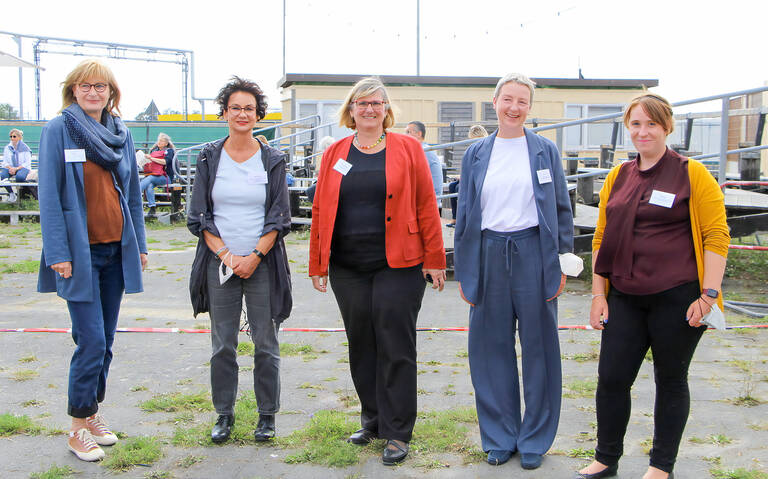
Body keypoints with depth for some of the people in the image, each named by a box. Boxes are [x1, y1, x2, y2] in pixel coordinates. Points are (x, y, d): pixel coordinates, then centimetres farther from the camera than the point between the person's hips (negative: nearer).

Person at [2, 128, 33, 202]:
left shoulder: (25, 148, 0)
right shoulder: (7, 148, 11)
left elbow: (27, 163, -5)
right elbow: (5, 162, 12)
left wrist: (16, 169, -18)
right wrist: (10, 168, -11)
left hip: (22, 168, -4)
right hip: (10, 168, 4)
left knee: (19, 176, -40)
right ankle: (11, 194, -13)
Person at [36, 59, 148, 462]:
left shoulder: (122, 134, 10)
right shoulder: (57, 131, -5)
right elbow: (50, 196, -9)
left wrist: (139, 244, 11)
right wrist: (58, 253, -15)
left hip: (116, 251, 5)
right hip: (80, 252, -5)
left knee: (105, 341, 11)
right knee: (91, 341, -7)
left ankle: (93, 414, 25)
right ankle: (79, 428, 8)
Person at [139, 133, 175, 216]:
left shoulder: (169, 151, 8)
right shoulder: (154, 150, 24)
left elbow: (165, 161, -11)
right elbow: (149, 162, 21)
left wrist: (152, 158, -16)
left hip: (165, 177, -3)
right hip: (152, 174, 4)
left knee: (149, 178, -33)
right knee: (149, 185, -31)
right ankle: (152, 208, -37)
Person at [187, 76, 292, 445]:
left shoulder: (272, 160, 3)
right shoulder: (209, 157, 5)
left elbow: (279, 218, 1)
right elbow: (199, 216, 3)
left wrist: (255, 256, -11)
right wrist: (225, 255, -9)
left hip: (262, 263, -1)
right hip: (219, 263, 1)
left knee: (266, 343, 3)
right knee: (223, 343, 6)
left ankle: (267, 415, 17)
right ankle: (224, 415, 20)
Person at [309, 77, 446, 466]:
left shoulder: (407, 149, 1)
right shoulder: (335, 154, 9)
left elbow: (426, 205, -2)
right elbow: (321, 210, 9)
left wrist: (434, 259, -6)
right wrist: (317, 264, 7)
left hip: (398, 266, -3)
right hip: (348, 268, 3)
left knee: (395, 347, 0)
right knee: (361, 346, 12)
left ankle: (397, 433, 10)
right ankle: (372, 419, 28)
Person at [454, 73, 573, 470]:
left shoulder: (545, 151, 5)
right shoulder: (475, 154, 9)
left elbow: (561, 209, 6)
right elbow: (464, 214, 10)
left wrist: (562, 263, -1)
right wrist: (463, 271, 6)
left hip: (533, 254, -1)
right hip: (489, 255, 2)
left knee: (538, 346, 5)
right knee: (492, 347, 6)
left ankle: (534, 439, 19)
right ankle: (499, 438, 21)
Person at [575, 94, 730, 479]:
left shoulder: (692, 174, -3)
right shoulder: (618, 177, 10)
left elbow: (717, 235, -7)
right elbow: (602, 238, 12)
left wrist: (708, 294, -13)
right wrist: (598, 294, 7)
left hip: (676, 298, -4)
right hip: (625, 299, 4)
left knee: (671, 381, 9)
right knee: (611, 378, 5)